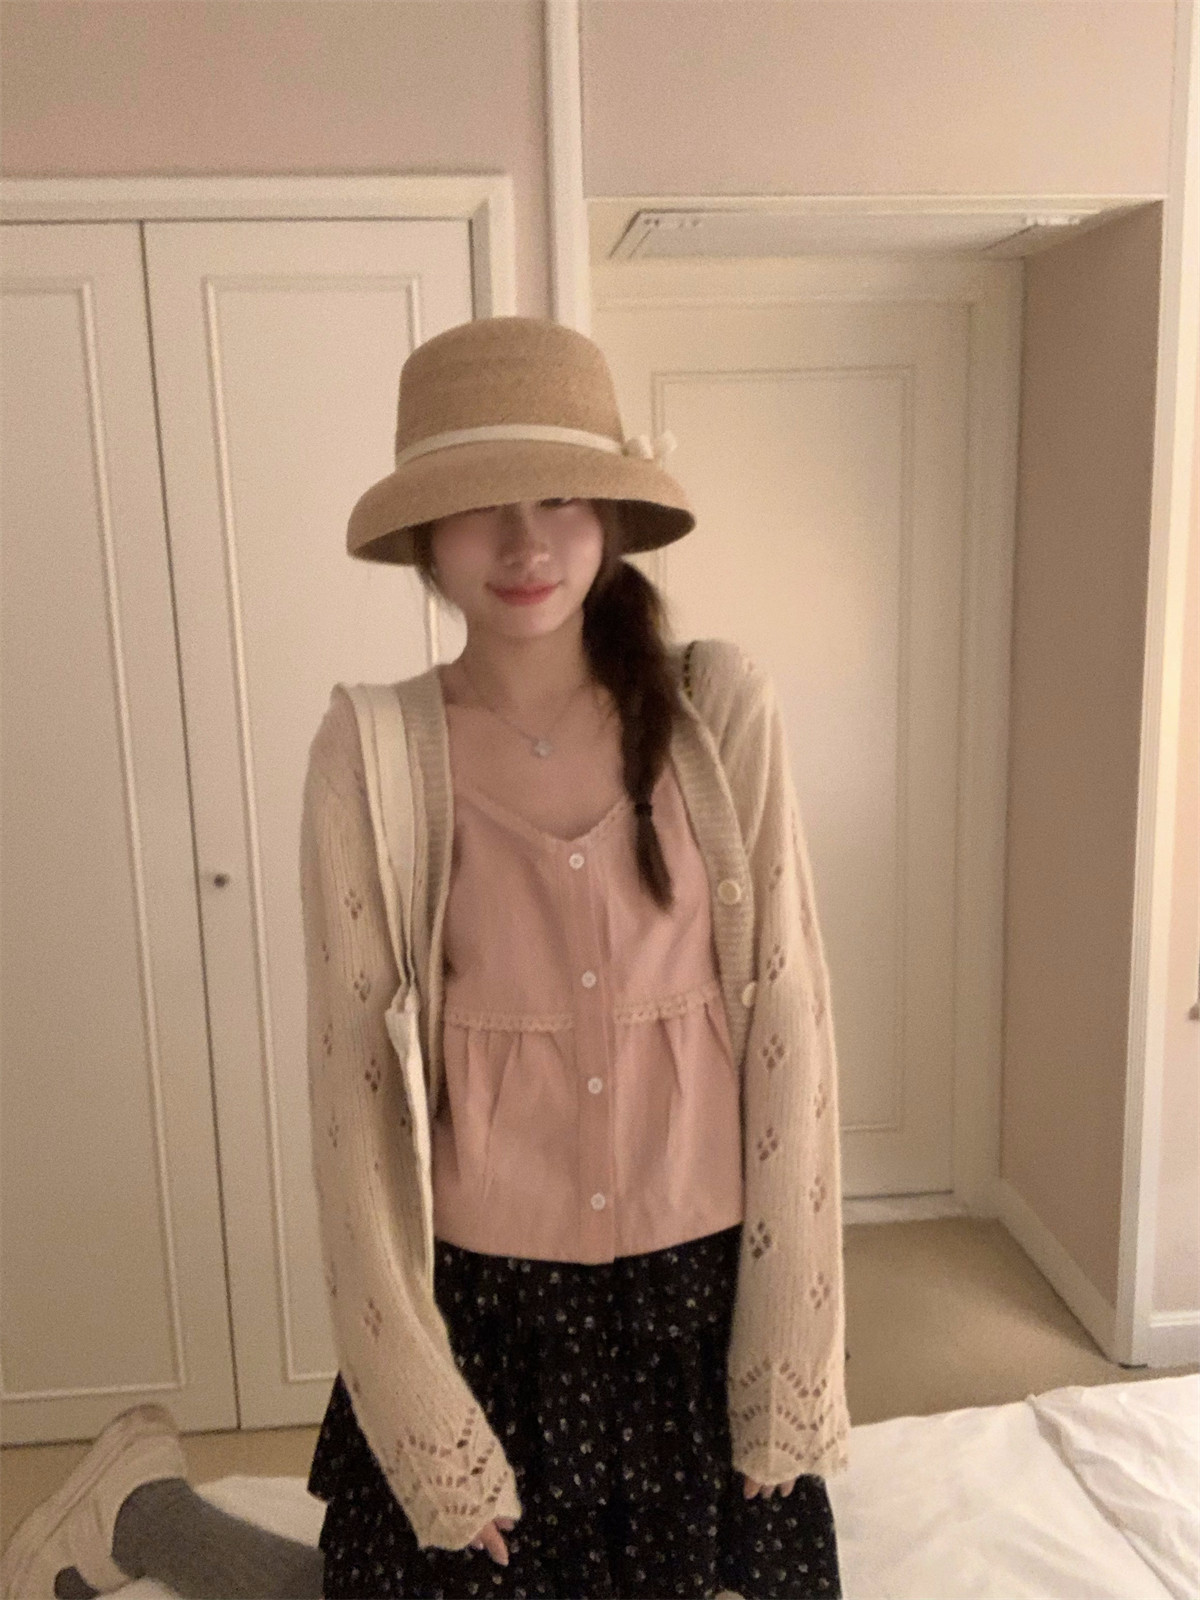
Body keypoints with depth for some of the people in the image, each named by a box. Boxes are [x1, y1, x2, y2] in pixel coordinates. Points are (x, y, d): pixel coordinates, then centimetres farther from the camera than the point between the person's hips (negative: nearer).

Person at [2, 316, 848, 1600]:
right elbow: (357, 1085, -9)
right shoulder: (373, 751, -12)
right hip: (479, 1297, -2)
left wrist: (786, 1338, -5)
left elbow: (786, 1022, -6)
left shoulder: (719, 711, -8)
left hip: (700, 1280, 2)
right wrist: (428, 1431, -7)